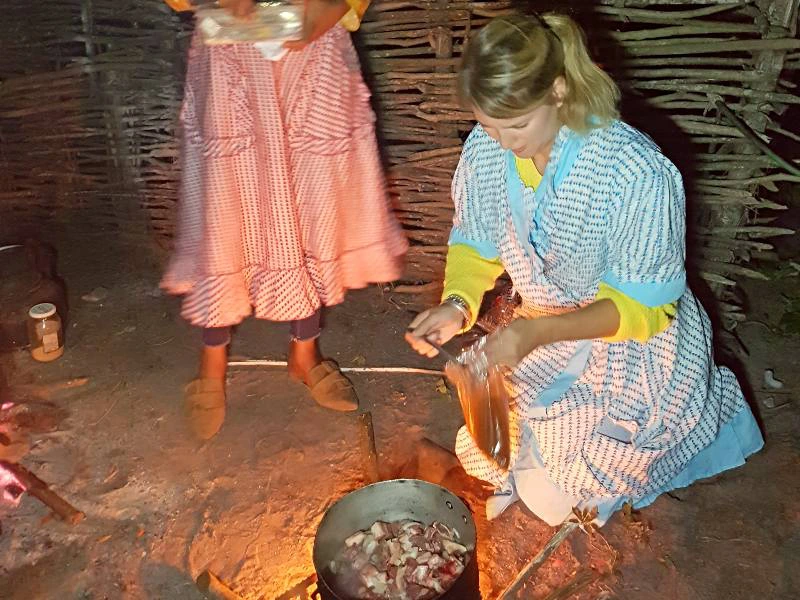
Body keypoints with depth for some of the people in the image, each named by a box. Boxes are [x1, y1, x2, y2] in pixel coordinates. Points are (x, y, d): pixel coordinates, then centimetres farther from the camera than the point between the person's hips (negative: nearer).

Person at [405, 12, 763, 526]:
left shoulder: (635, 170, -31)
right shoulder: (486, 148, -17)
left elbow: (642, 307, -24)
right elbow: (476, 243, -4)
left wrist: (537, 332, -39)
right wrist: (457, 304, -25)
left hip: (636, 340, -4)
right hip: (544, 337, 5)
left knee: (551, 497, 4)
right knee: (486, 455, 6)